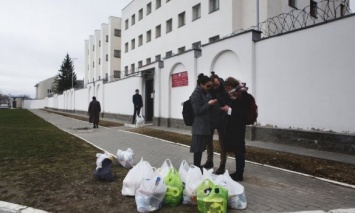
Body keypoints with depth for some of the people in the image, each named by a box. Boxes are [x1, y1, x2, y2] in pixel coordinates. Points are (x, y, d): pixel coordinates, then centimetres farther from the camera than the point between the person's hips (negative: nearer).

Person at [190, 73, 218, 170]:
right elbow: (197, 111, -15)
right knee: (198, 148, -2)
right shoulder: (196, 94, -11)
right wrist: (209, 104, -16)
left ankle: (198, 167, 23)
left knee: (201, 147, 13)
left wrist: (212, 103, 5)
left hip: (206, 125, 8)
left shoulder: (206, 93, 13)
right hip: (199, 126, -8)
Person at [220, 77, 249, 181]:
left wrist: (229, 110, -16)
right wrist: (227, 108, 1)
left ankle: (239, 174, 7)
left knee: (239, 150, -2)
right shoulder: (234, 94, 13)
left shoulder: (243, 94, -13)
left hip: (238, 127, -8)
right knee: (236, 149, 12)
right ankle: (238, 172, 21)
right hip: (232, 126, 8)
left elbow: (244, 112, -19)